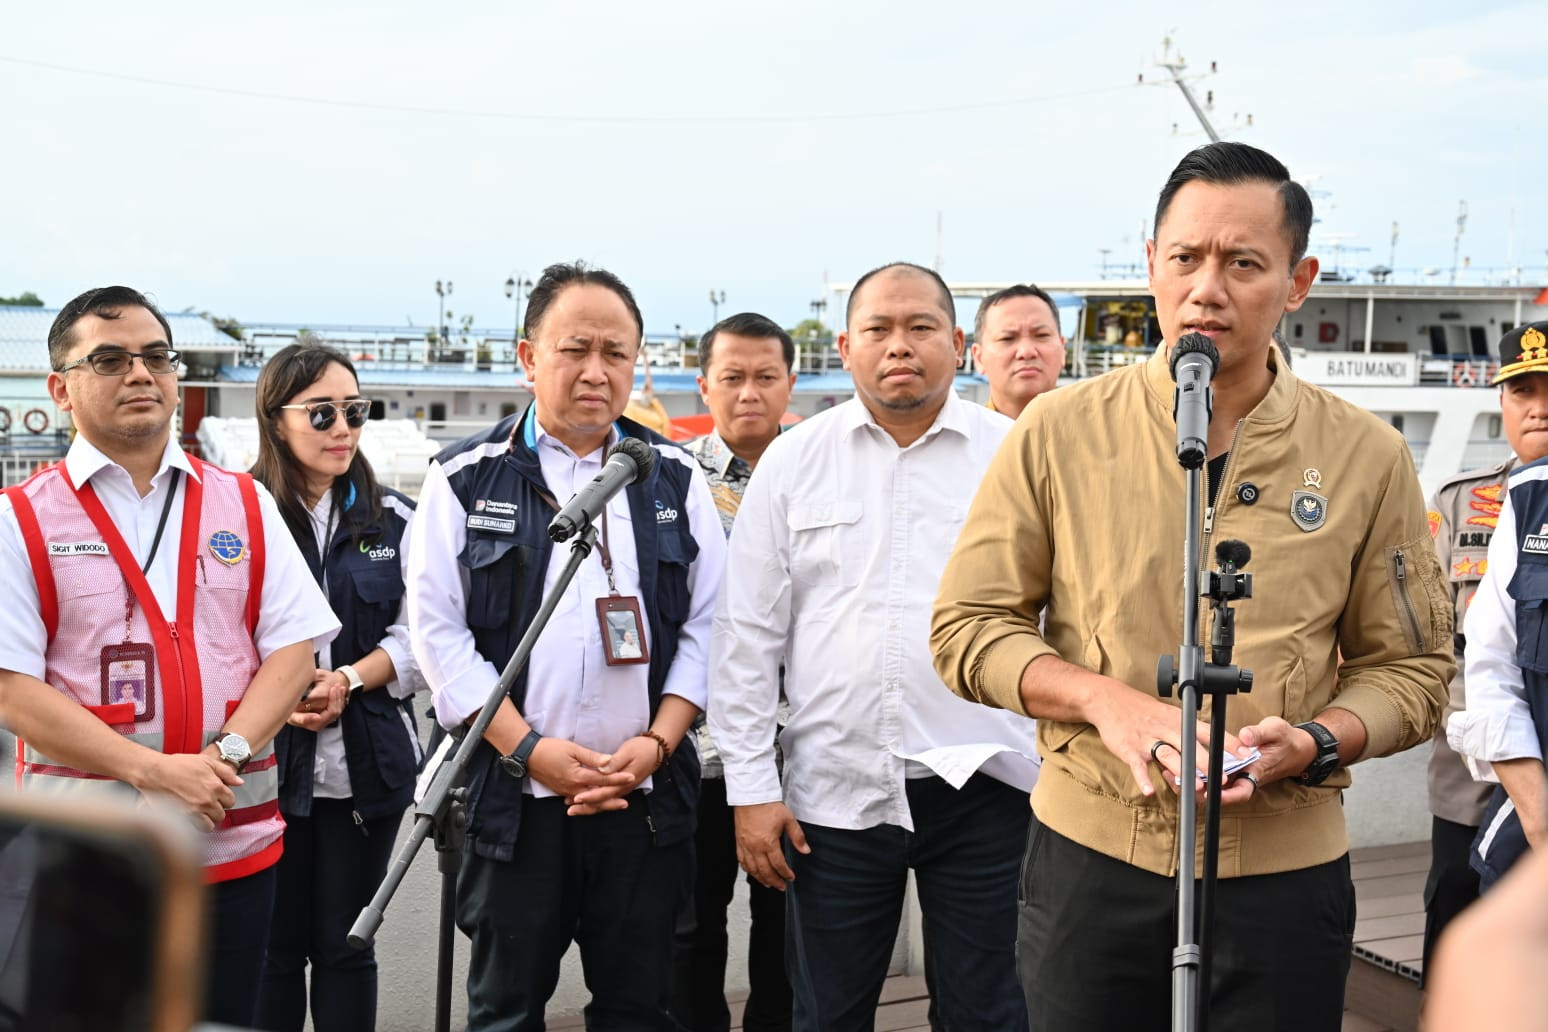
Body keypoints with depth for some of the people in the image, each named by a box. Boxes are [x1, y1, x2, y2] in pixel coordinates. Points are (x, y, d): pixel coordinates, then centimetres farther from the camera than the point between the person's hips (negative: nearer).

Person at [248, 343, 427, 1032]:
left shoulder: (393, 520, 5)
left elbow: (417, 635, 2)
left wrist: (347, 681, -12)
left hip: (366, 763, 2)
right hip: (266, 762, -2)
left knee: (345, 943, 11)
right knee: (273, 944, 7)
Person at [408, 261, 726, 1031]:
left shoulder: (675, 479, 8)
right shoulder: (467, 479, 1)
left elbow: (706, 622, 6)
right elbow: (438, 629, -3)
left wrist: (657, 742, -7)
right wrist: (527, 748, -12)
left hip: (646, 794, 2)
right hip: (515, 792, -1)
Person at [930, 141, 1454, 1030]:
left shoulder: (1367, 457, -1)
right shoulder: (1058, 433, -2)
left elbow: (1412, 665, 5)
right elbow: (966, 627, -1)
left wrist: (1312, 744, -15)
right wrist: (1105, 700, -16)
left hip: (1285, 872, 0)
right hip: (1089, 860, 0)